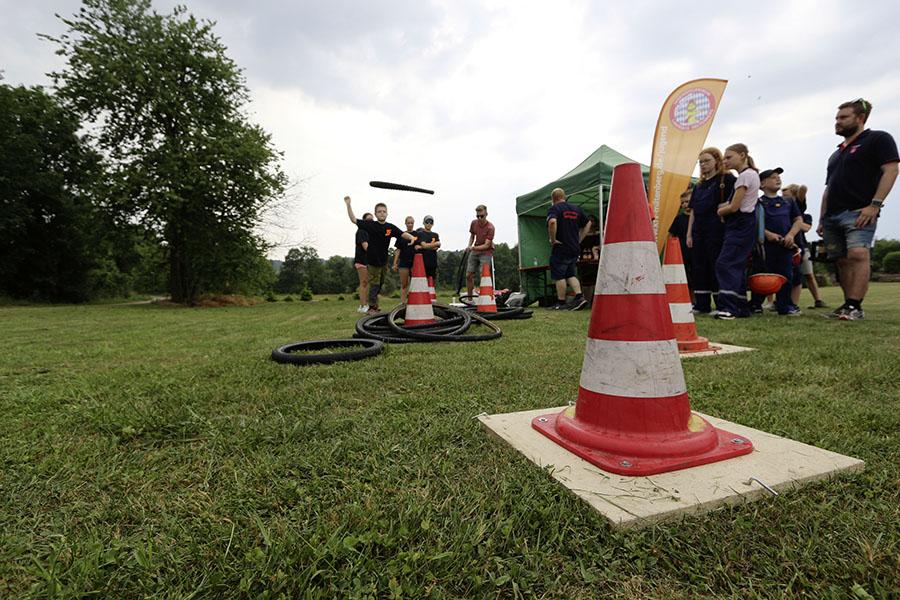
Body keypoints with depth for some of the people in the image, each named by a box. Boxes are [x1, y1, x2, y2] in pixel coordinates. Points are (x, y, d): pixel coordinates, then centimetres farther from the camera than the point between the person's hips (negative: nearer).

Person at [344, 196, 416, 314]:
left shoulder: (390, 227, -2)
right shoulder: (370, 224, -8)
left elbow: (403, 234, -11)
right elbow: (353, 219, -7)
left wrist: (412, 237, -31)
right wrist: (348, 205, -14)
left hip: (383, 261, 4)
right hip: (372, 261, -4)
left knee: (380, 284, 16)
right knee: (374, 284, -2)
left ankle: (373, 304, 33)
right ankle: (372, 307, 9)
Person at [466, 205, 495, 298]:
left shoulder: (490, 227, -19)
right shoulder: (474, 223, -2)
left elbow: (486, 245, -20)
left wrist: (474, 248, -31)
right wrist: (469, 246, -2)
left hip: (486, 252, -6)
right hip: (474, 251, 6)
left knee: (483, 276, -16)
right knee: (468, 275, 3)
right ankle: (469, 298, 14)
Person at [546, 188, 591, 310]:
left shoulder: (553, 209, -8)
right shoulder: (576, 209, 14)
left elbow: (552, 222, -29)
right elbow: (588, 224, 19)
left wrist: (553, 239, -19)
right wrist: (579, 239, 16)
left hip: (560, 248, -6)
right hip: (575, 248, 7)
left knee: (559, 276, 2)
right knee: (571, 275, 15)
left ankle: (561, 303, 6)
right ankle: (579, 297, 2)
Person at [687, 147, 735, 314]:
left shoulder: (727, 179, 1)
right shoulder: (699, 185, 19)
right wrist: (689, 234, 10)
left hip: (716, 230, -6)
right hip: (699, 231, 7)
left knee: (717, 267, -5)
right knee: (698, 267, 6)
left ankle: (722, 305, 4)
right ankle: (702, 305, 14)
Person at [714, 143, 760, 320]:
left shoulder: (745, 175, -11)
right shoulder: (752, 174, 21)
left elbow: (734, 207, -14)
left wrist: (719, 211, 3)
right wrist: (724, 206, 5)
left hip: (740, 226, -10)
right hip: (743, 226, 10)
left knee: (725, 264, -16)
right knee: (737, 265, 10)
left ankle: (729, 307, -20)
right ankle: (742, 307, 14)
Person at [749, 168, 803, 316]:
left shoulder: (788, 202, 20)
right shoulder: (758, 202, 4)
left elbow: (798, 220, 17)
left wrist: (791, 234, -1)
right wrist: (767, 233, -16)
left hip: (785, 244, 5)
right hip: (766, 243, -4)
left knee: (786, 275, 5)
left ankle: (785, 305, 12)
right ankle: (755, 304, 5)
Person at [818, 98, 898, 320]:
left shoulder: (878, 139, 6)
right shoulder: (836, 153, 26)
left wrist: (875, 204, -17)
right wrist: (822, 218, 18)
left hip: (859, 212, -7)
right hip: (832, 216, 7)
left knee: (858, 254, -21)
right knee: (842, 261, 4)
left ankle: (854, 307, -23)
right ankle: (849, 305, 9)